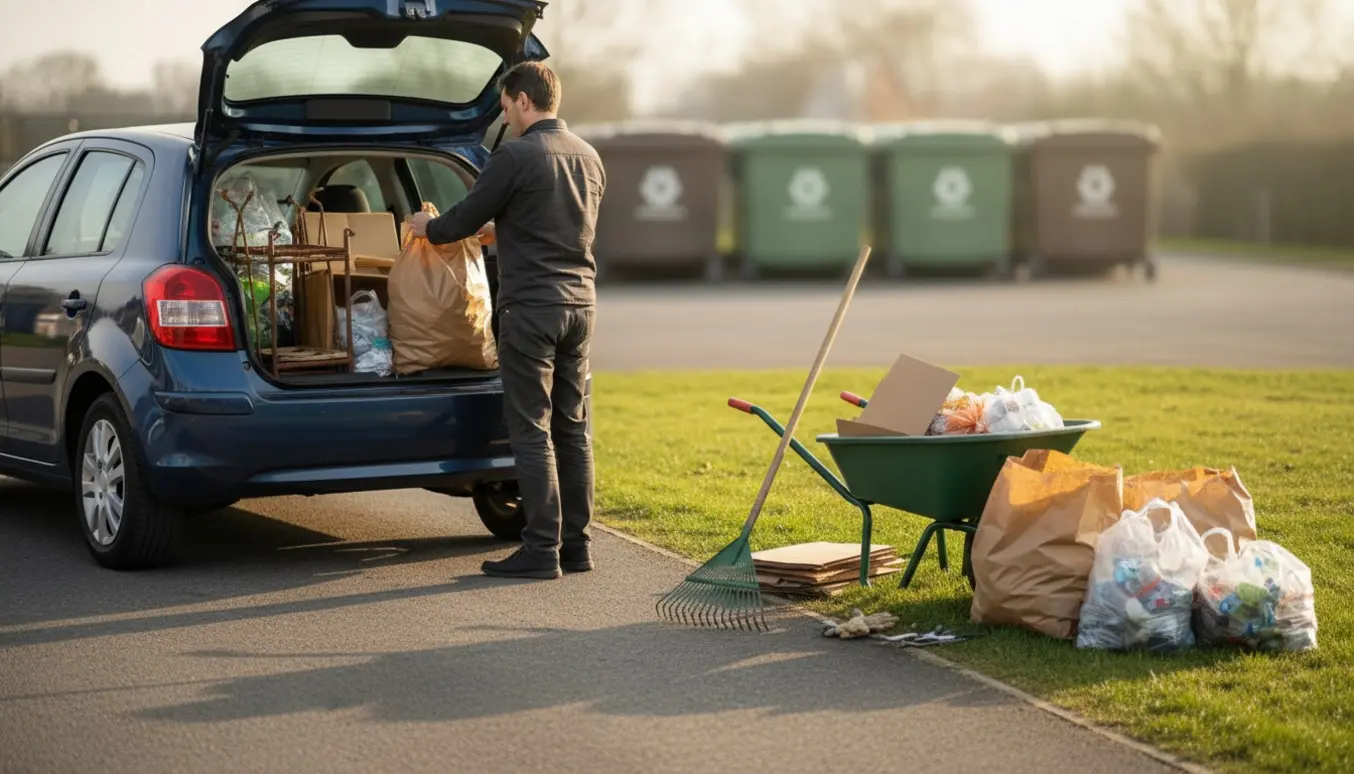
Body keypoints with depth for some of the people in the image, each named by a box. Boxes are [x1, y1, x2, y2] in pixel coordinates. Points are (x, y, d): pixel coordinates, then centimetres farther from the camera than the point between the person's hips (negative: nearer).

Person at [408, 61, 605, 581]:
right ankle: (575, 544, 14)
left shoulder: (515, 157, -11)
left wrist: (427, 227, 17)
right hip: (579, 303, 8)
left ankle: (541, 551, -5)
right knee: (572, 428, 11)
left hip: (531, 306, -7)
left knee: (531, 430, -4)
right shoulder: (588, 158, 13)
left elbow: (465, 220, -5)